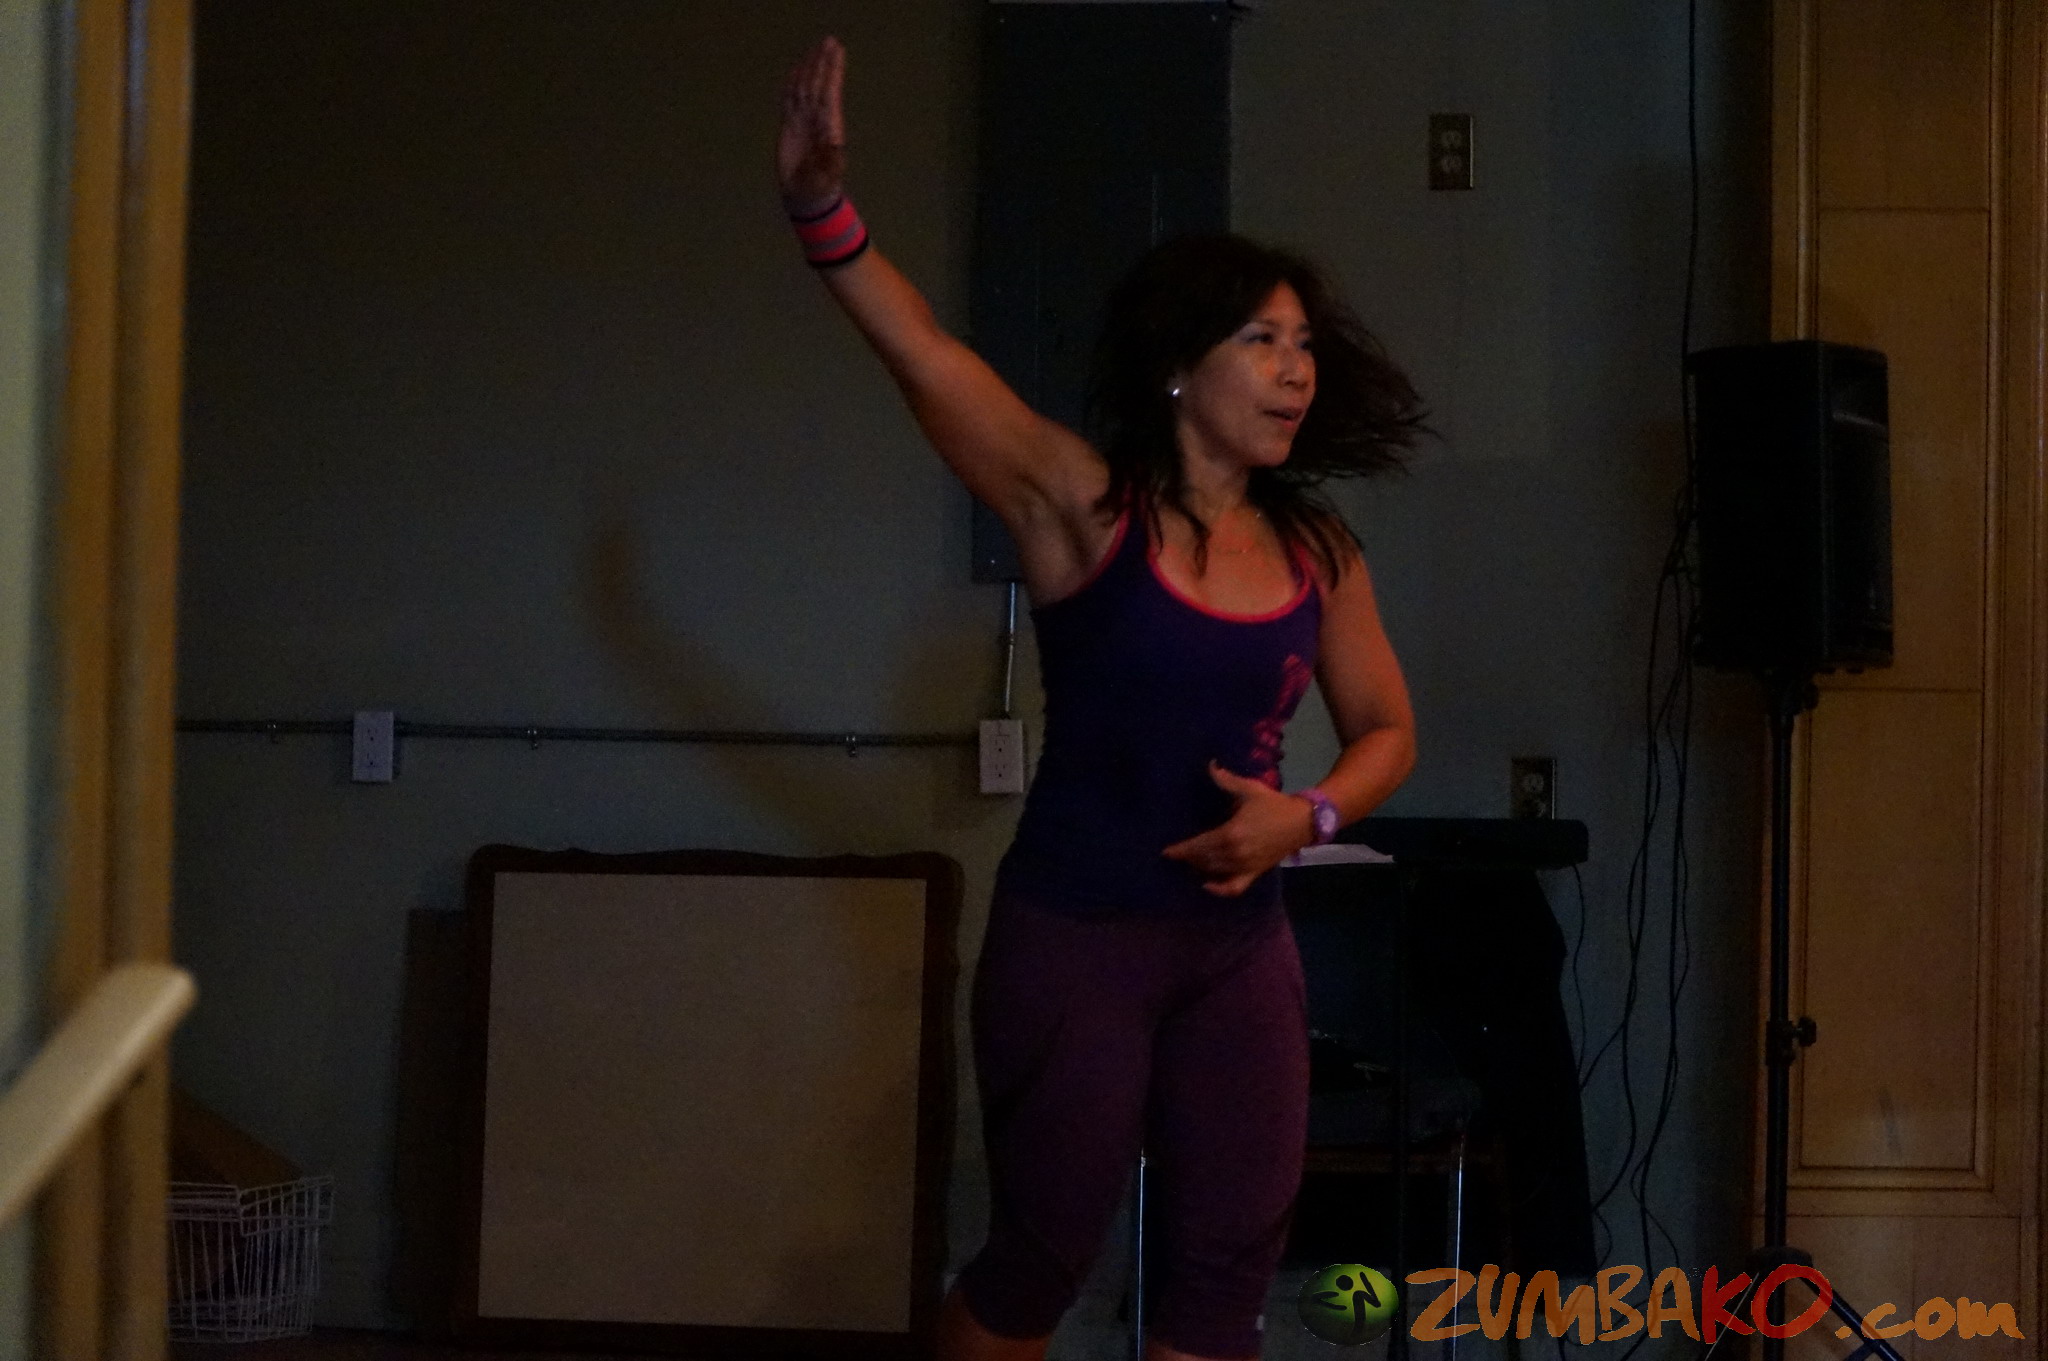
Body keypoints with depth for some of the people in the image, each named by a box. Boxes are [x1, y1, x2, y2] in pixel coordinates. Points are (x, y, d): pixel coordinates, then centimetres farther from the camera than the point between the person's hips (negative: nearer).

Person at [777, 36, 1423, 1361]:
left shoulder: (1318, 552, 2)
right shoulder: (1085, 503, -11)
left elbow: (1387, 730, 13)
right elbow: (925, 355, -22)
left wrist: (1308, 815, -9)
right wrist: (825, 208, -37)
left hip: (1240, 946, 5)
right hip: (1076, 936, -4)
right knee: (1043, 1255, 5)